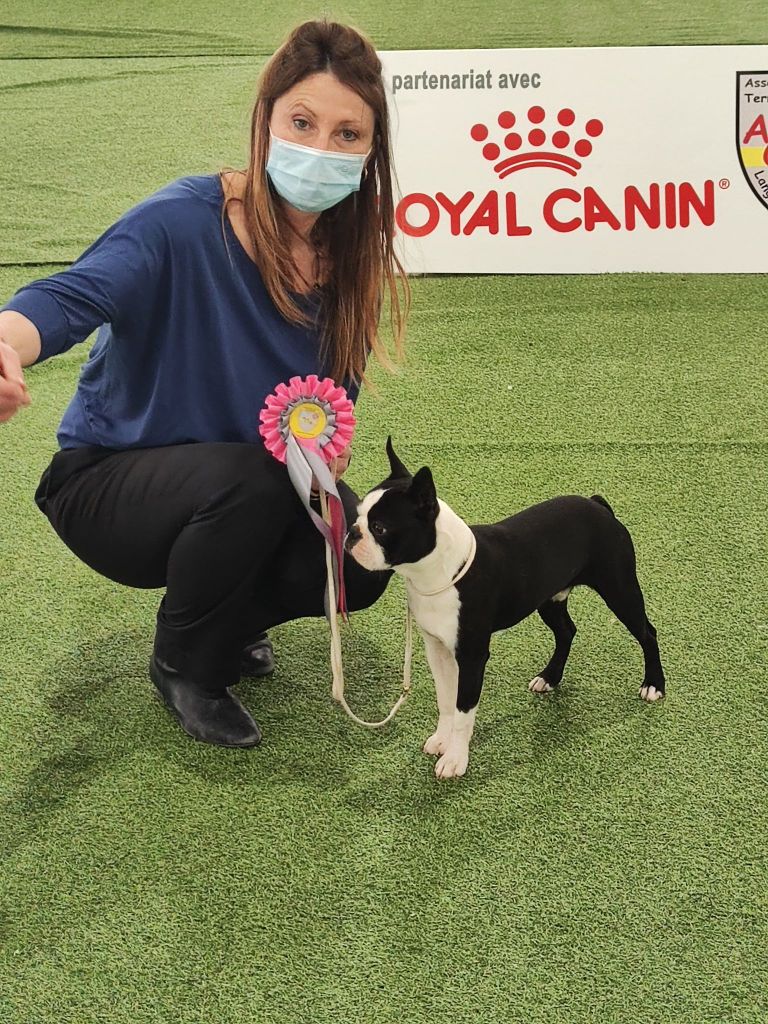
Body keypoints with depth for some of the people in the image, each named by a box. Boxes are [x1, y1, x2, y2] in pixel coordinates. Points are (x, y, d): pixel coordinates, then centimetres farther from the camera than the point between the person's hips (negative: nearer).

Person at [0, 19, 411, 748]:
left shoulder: (348, 257, -8)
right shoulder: (184, 221, -26)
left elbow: (337, 392, 2)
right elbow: (74, 294, -42)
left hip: (253, 486, 5)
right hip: (108, 481, -5)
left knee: (359, 564, -20)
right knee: (249, 481, -36)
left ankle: (228, 622, 15)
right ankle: (184, 667, -6)